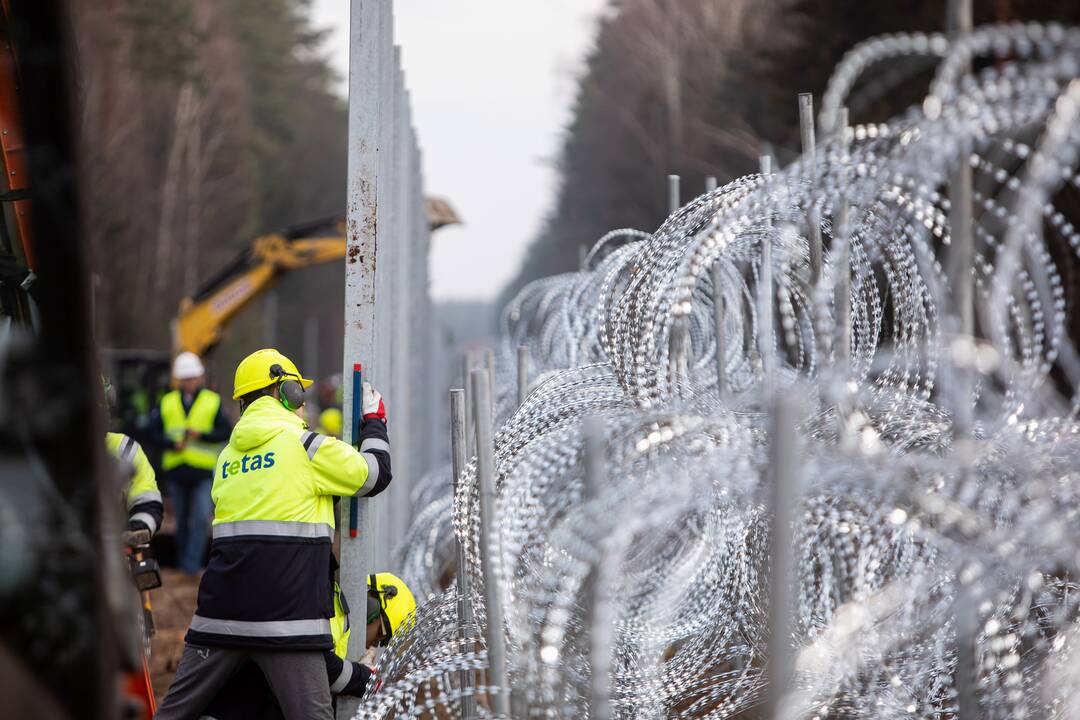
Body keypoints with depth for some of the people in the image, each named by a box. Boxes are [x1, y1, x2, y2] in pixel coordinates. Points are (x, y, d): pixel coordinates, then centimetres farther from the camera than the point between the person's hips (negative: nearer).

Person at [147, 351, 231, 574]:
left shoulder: (213, 402, 3)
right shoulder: (166, 403, 9)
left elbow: (225, 432, -1)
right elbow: (154, 433, 5)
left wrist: (201, 435, -16)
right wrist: (172, 443, -12)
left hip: (203, 471, -3)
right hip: (176, 470, 3)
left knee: (201, 518, -15)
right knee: (182, 520, 13)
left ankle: (192, 563, -13)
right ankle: (182, 563, 26)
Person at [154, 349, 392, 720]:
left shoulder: (228, 455, 17)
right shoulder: (306, 446, -1)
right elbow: (375, 474, 8)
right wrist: (374, 421, 25)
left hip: (221, 613, 5)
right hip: (286, 615, -5)